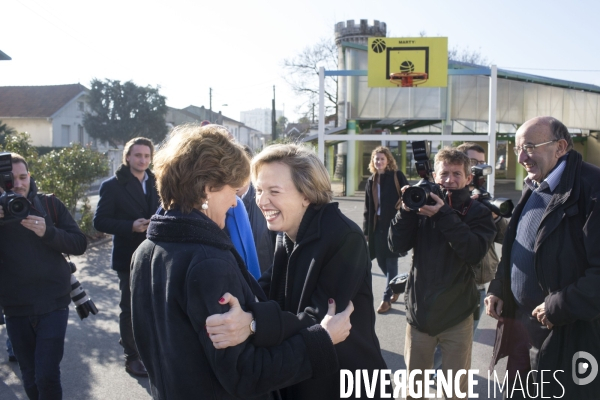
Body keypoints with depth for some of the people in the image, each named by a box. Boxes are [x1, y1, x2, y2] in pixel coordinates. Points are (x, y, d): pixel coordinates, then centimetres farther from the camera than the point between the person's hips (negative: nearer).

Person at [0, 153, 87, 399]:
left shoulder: (49, 204, 0)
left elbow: (80, 244, -5)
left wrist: (48, 232, -22)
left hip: (53, 305, -2)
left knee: (47, 376, -7)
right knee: (30, 377, 13)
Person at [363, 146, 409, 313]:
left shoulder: (397, 176, -4)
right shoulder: (371, 181, 11)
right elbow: (368, 208, 12)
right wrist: (366, 230, 9)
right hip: (378, 225, 5)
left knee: (391, 262, 0)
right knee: (381, 261, 11)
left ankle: (387, 298, 8)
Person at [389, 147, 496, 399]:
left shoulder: (478, 212, -1)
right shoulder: (423, 203, 2)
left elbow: (475, 252, -19)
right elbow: (398, 245, -6)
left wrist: (444, 215, -23)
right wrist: (407, 210, -18)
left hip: (457, 315, -1)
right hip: (419, 310, 2)